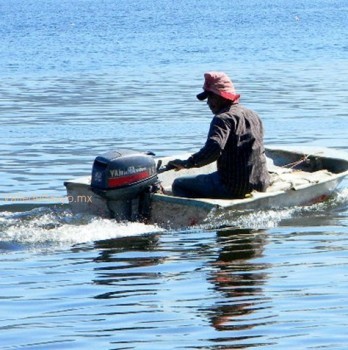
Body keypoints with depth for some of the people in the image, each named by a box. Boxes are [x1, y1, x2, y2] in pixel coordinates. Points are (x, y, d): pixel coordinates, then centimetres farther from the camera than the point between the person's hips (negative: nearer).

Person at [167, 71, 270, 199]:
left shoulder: (223, 118, -15)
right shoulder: (252, 115, 14)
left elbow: (213, 149, -32)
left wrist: (187, 163, -25)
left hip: (234, 186, -9)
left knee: (179, 185, 2)